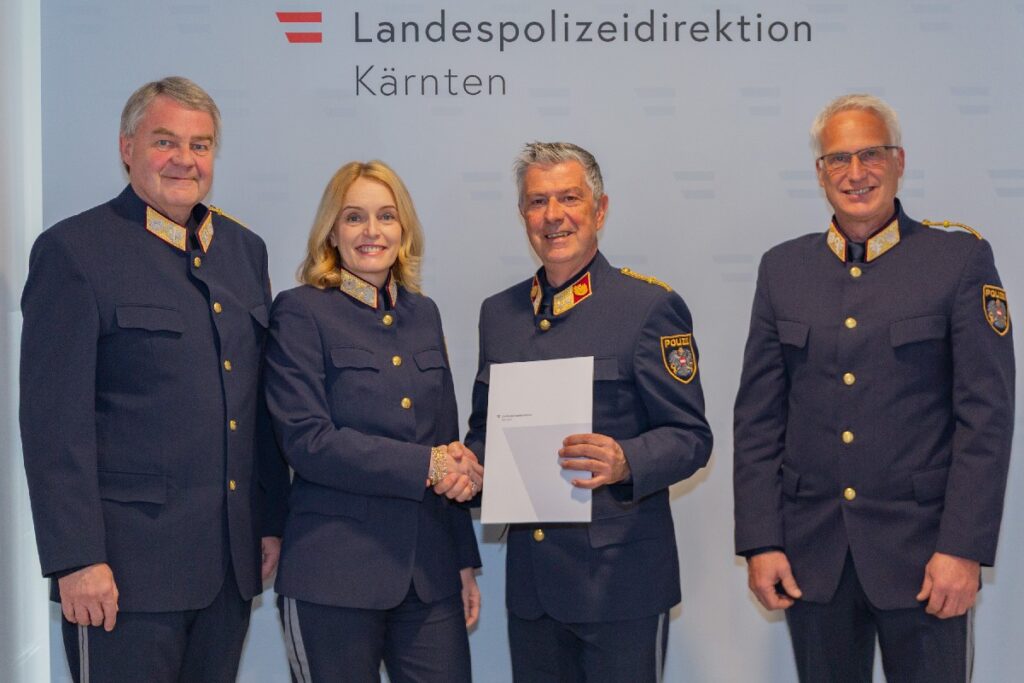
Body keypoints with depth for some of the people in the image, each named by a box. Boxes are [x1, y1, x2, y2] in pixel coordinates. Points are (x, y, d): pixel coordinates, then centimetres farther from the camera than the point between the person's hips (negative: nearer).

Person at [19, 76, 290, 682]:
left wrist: (272, 520, 12)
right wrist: (77, 560, -15)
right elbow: (54, 420, -11)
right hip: (128, 564, -6)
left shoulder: (245, 250, 13)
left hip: (233, 560, 6)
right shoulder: (73, 251, -6)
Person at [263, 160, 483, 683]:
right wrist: (423, 465, -14)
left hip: (430, 573, 5)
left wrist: (465, 561, 14)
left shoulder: (423, 314, 13)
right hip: (334, 576, -5)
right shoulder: (301, 313, -4)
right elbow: (307, 441, -13)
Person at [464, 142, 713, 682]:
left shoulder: (650, 307, -6)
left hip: (621, 579, -5)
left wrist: (625, 463, -27)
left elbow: (690, 436, -8)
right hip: (530, 580, 5)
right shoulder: (498, 313, 12)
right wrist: (469, 464, -2)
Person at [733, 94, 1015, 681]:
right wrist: (760, 542, 1)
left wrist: (964, 548, -11)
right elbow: (758, 417, 7)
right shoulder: (783, 268, 8)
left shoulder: (960, 259, -1)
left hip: (921, 547, -3)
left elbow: (986, 415, -5)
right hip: (811, 553, 3)